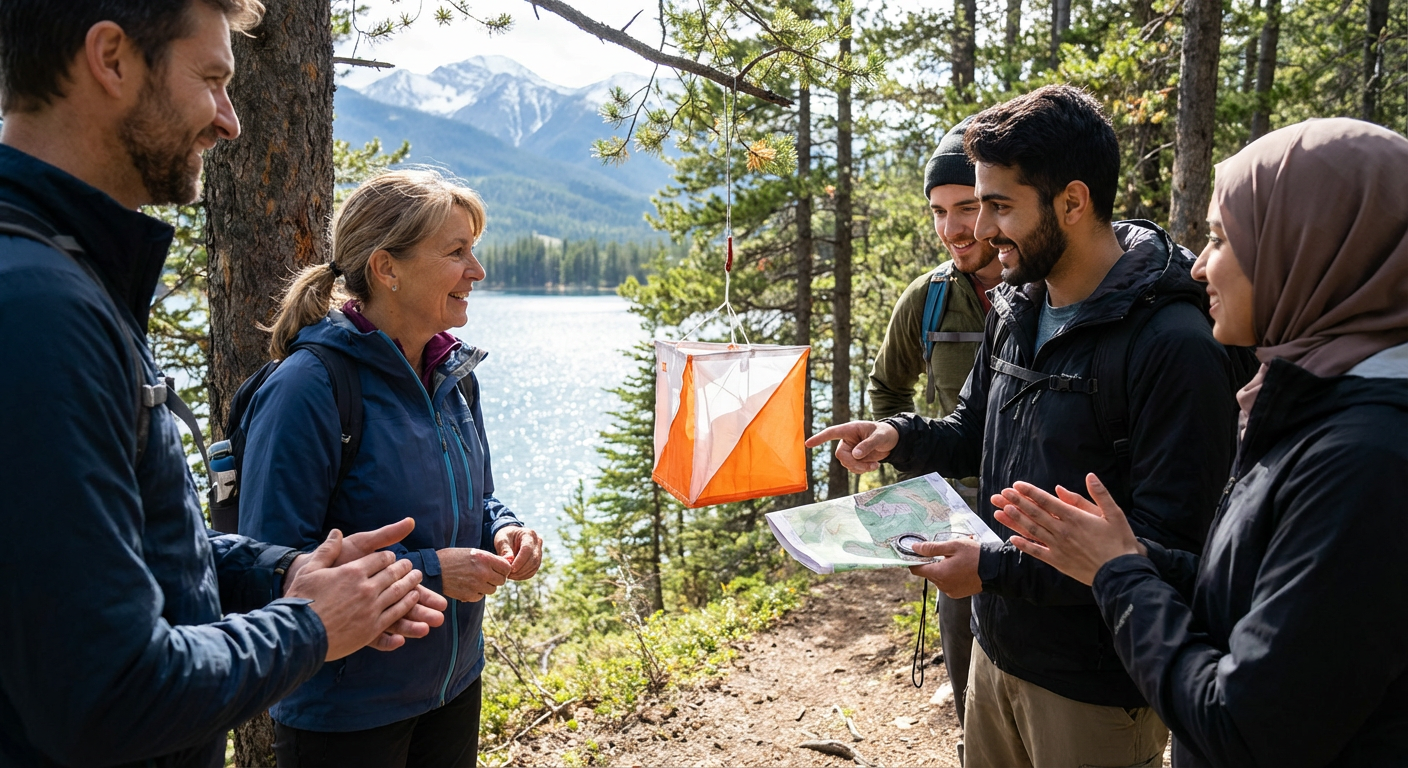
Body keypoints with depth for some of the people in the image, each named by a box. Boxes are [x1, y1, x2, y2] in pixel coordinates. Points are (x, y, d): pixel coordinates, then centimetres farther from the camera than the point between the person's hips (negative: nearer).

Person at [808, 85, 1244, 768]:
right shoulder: (1015, 312, 3)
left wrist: (998, 568, -24)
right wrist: (899, 437, -4)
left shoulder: (1174, 346, -23)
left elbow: (1166, 549, -23)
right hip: (997, 647, 7)